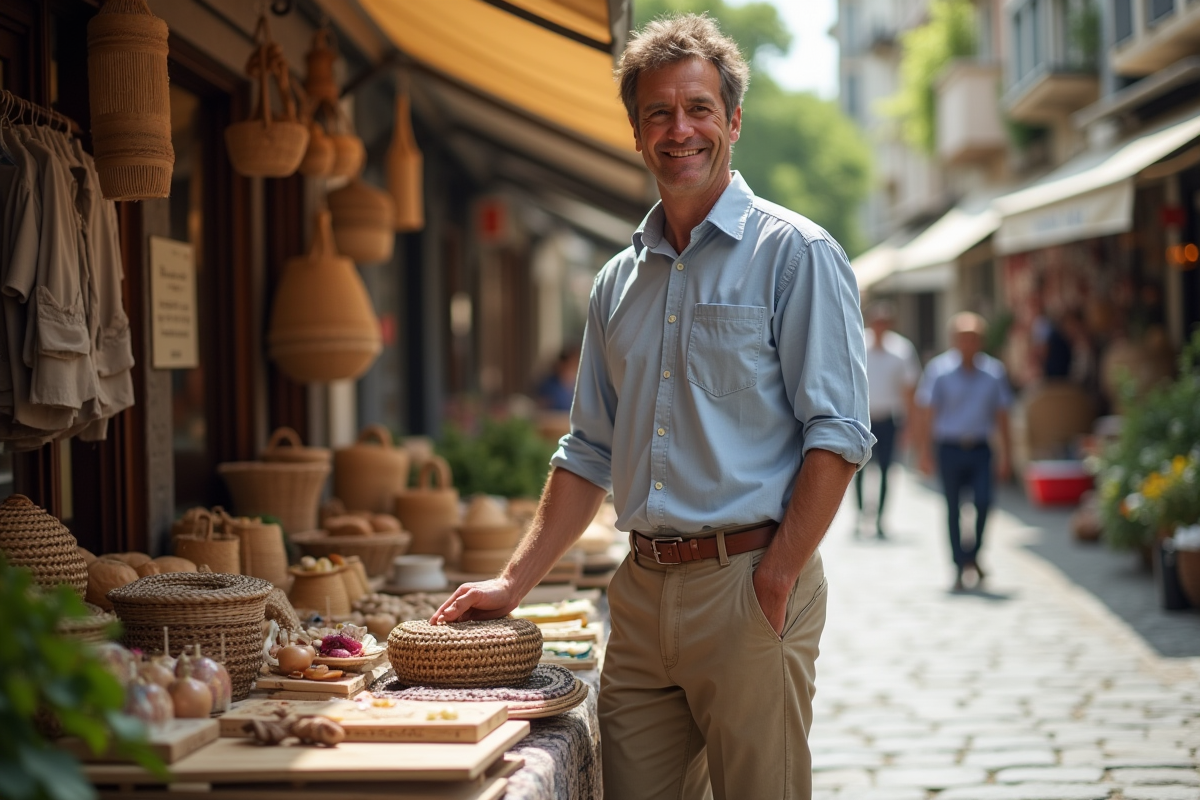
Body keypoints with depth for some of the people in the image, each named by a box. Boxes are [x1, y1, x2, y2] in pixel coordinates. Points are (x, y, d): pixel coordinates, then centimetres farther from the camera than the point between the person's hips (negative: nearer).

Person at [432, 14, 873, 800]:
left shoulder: (795, 254, -3)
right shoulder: (619, 281, 16)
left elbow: (837, 433, -9)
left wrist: (776, 581, -16)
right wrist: (514, 582, 12)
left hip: (746, 585, -5)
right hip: (642, 593, 6)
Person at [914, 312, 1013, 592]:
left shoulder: (993, 372, 3)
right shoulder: (939, 370, -4)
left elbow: (1001, 414, 10)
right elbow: (928, 413, -1)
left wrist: (1004, 453, 8)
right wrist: (925, 452, -4)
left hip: (979, 450, 1)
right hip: (950, 449, -1)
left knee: (984, 500, -14)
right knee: (953, 509, 4)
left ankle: (973, 554, 9)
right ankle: (960, 568, 14)